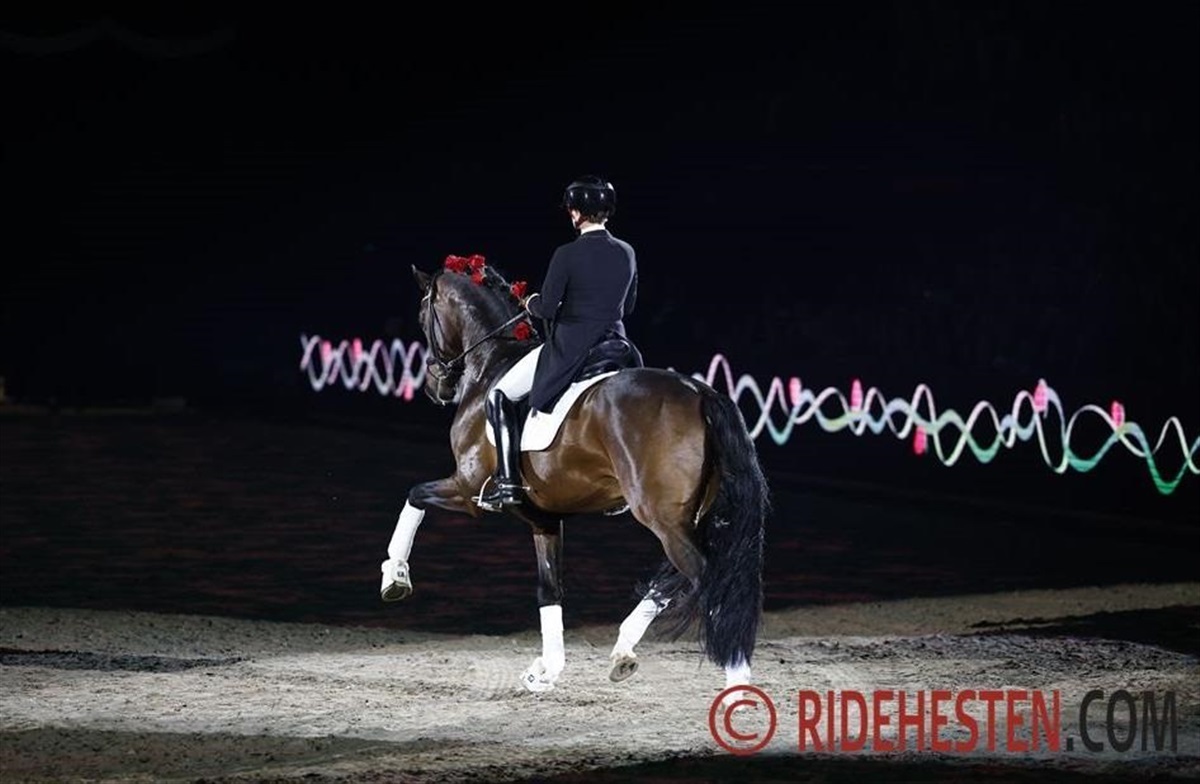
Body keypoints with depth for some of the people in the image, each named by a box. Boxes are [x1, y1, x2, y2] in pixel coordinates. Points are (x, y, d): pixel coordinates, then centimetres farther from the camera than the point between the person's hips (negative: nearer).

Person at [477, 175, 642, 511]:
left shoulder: (567, 255, -15)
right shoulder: (627, 253, 3)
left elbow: (546, 308, -12)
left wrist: (532, 303, 9)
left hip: (570, 351, -6)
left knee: (500, 396, 6)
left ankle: (507, 480, -5)